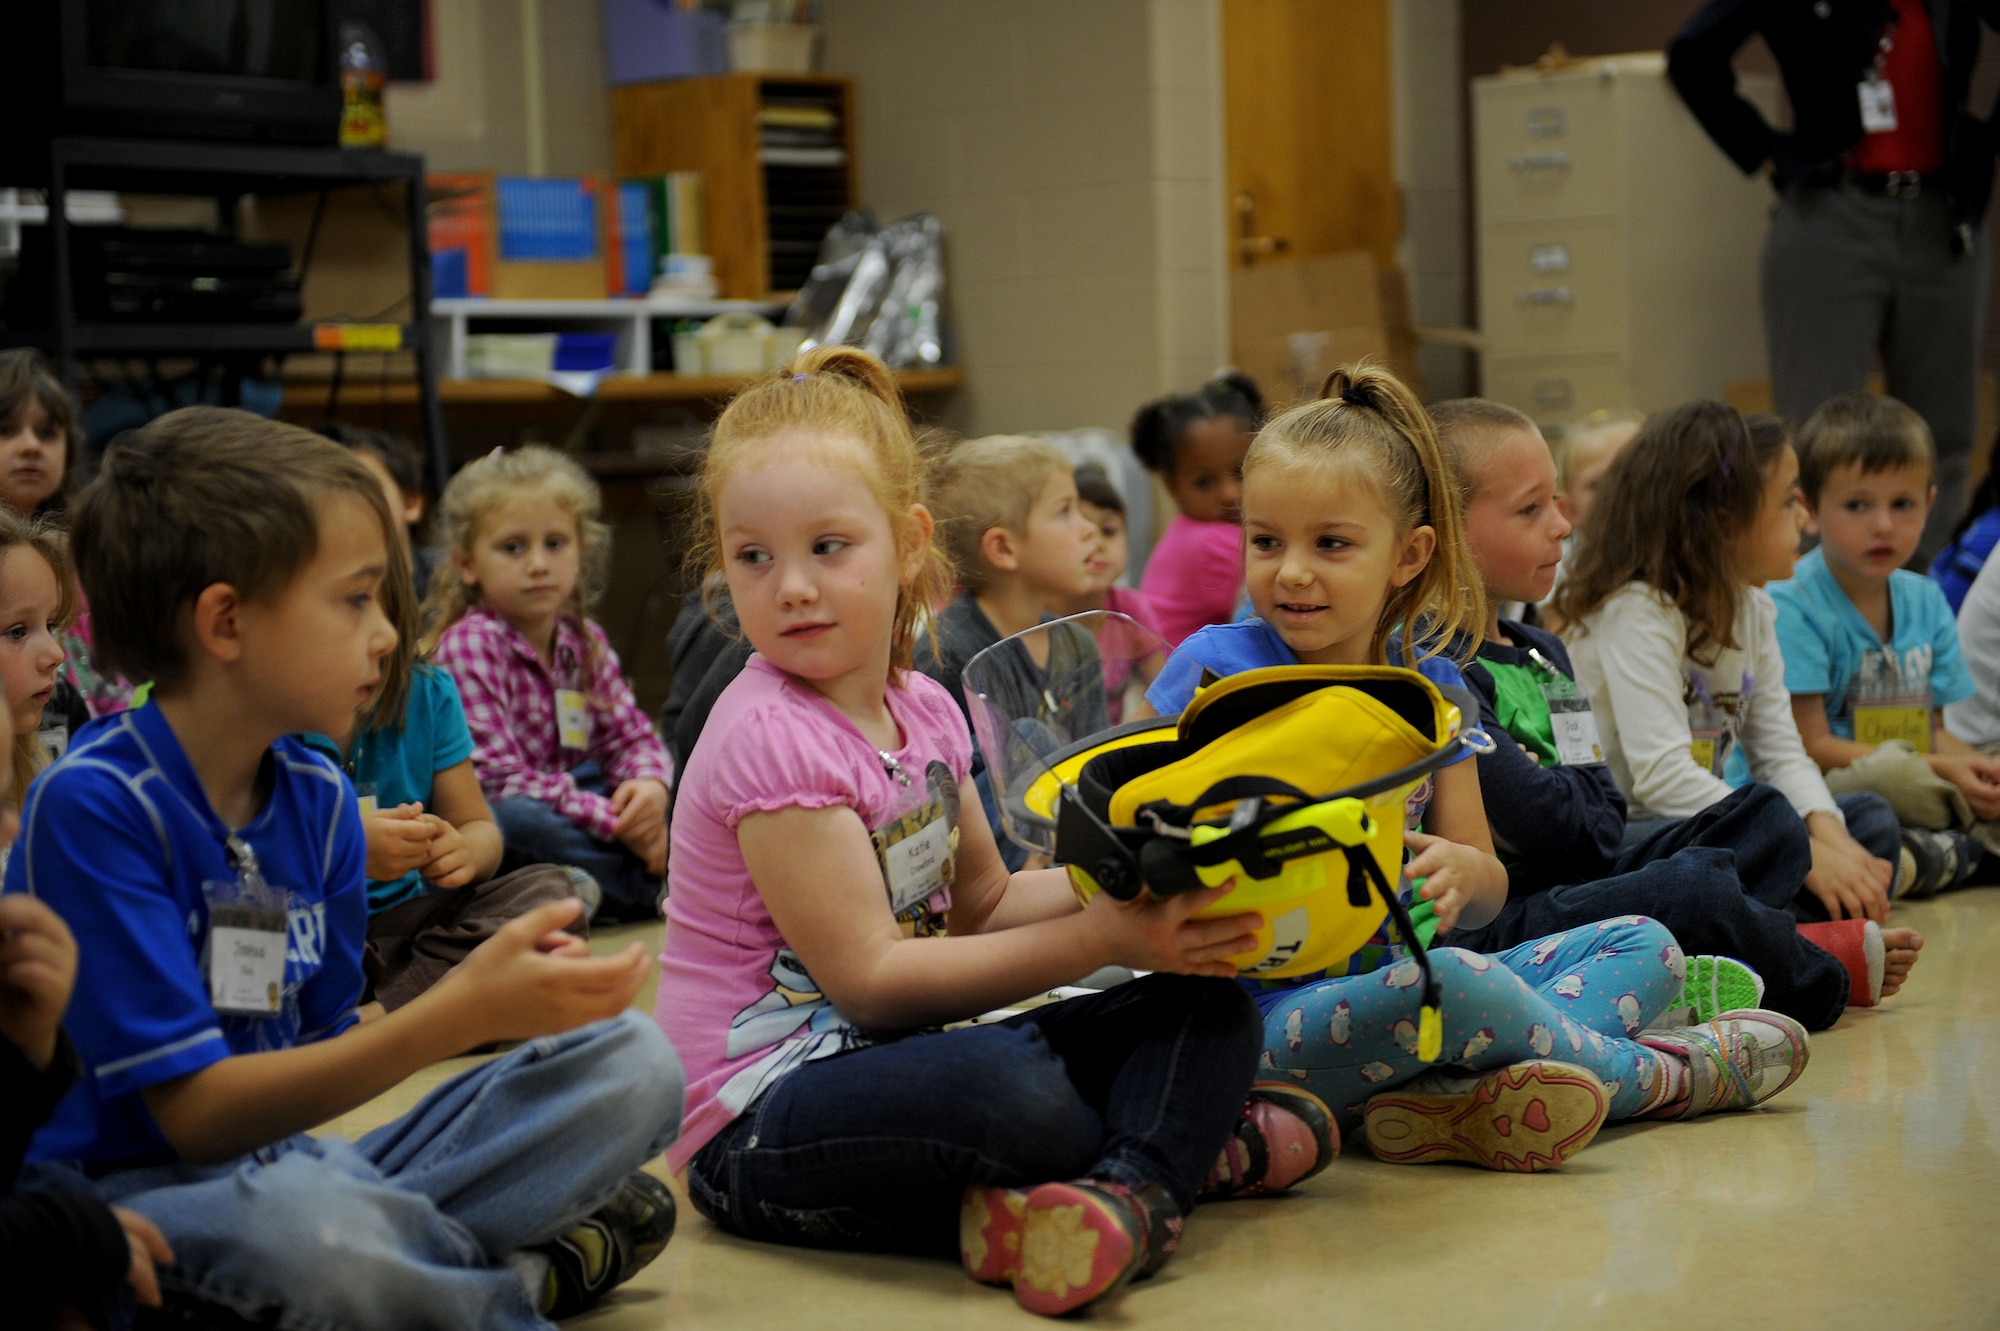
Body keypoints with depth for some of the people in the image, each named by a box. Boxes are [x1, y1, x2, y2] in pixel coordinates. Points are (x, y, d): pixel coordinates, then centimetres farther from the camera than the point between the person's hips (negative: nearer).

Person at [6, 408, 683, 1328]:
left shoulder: (317, 797, 6)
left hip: (294, 1158, 7)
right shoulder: (92, 803, -16)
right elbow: (195, 1111, -20)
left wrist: (503, 994, -10)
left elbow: (320, 1051, 8)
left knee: (633, 1061, -2)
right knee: (307, 1214, -41)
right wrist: (457, 1014, -27)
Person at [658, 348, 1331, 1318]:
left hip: (899, 1059, 9)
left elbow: (982, 901, 18)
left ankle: (1130, 1188, -27)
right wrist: (1101, 937, -22)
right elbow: (871, 977, -21)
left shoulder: (923, 710, 7)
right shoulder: (770, 737, -18)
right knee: (1004, 1086, -39)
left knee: (1210, 1007, -1)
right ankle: (1189, 1145, -10)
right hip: (761, 1120, -9)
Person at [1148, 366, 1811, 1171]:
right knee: (1450, 981, -35)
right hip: (1271, 1013, -7)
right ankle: (1648, 1075, -6)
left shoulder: (1426, 685, 10)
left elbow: (1485, 899, 10)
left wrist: (1462, 873, -14)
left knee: (1646, 946, 1)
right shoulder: (1215, 670, -4)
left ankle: (1459, 1095, -28)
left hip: (1404, 977, 7)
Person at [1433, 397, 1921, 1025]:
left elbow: (1605, 813, 15)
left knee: (1769, 816, 12)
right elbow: (1544, 821, -22)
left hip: (1576, 882, 11)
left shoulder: (1542, 652, 19)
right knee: (1694, 881, -29)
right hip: (1490, 933, -11)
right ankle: (1825, 979, 0)